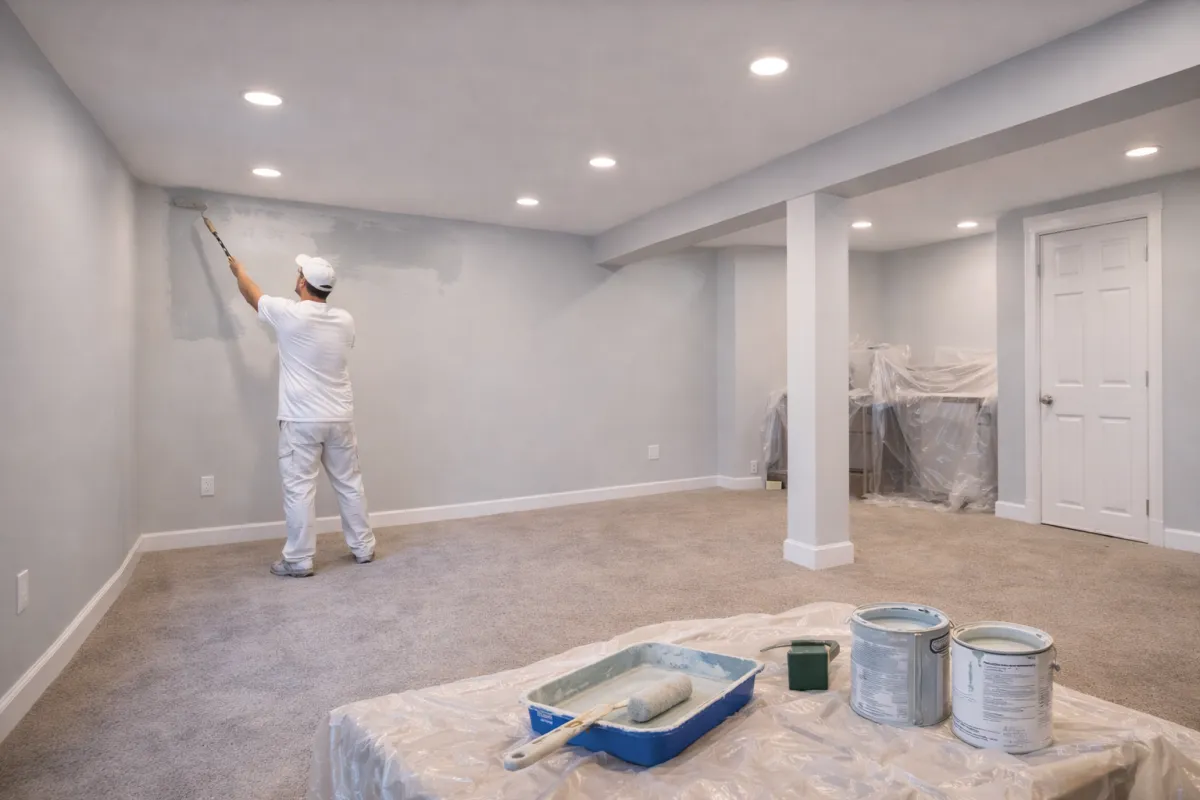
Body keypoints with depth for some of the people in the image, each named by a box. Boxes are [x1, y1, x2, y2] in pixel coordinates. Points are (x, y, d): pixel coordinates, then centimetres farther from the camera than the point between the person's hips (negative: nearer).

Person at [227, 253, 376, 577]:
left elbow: (251, 293, 10)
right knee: (349, 483, 12)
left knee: (299, 488, 3)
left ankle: (299, 560, 9)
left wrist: (238, 269, 32)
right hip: (340, 419, 5)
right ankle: (364, 547, 21)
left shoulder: (289, 314, -10)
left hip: (301, 420, -4)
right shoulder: (345, 320, 2)